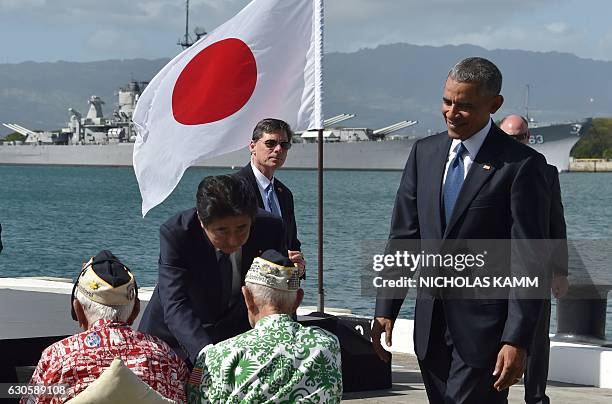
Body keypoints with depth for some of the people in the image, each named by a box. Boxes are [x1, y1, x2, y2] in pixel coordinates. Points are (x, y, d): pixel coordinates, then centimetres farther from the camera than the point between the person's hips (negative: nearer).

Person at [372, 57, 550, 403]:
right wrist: (386, 309, 5)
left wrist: (517, 340, -17)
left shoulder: (521, 165, -9)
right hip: (431, 328, 6)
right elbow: (403, 236, 12)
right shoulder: (425, 153, 10)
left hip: (484, 328, -6)